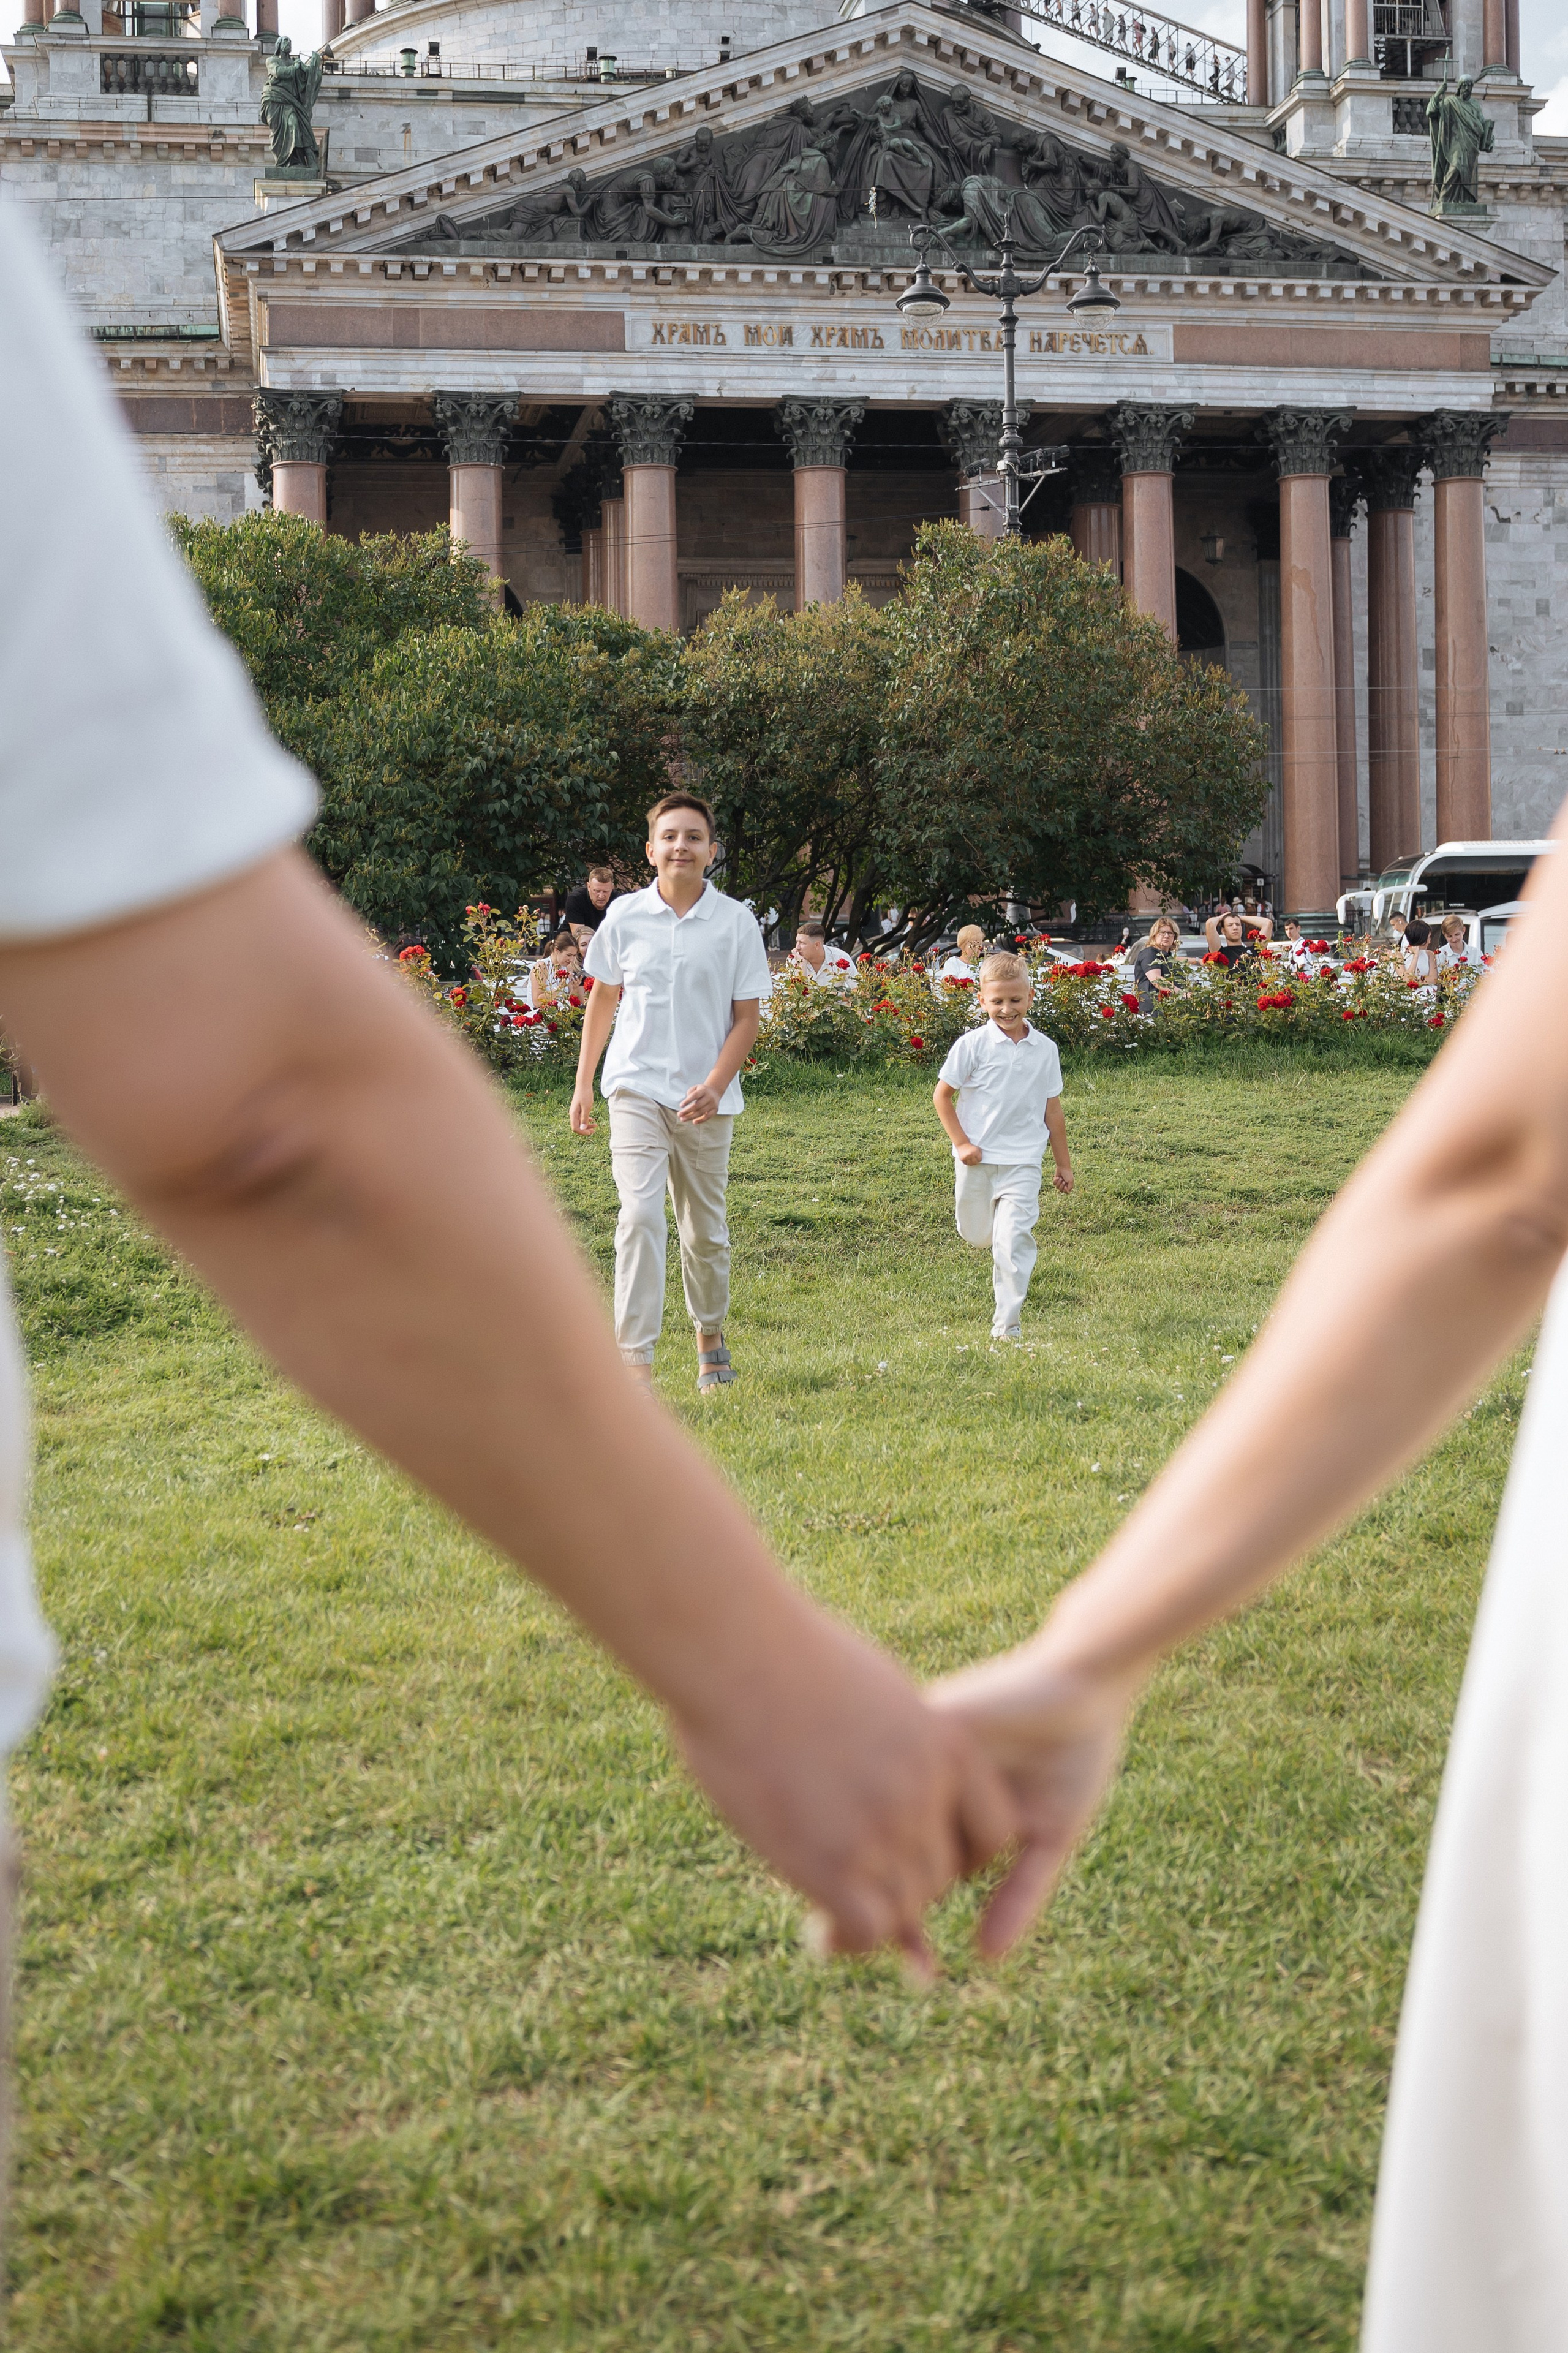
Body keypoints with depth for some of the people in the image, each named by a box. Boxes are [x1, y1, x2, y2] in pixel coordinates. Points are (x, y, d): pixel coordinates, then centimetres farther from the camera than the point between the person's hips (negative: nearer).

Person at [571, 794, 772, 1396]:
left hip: (706, 1099, 1)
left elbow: (747, 1017, -1)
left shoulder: (736, 922, -2)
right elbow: (602, 1001, 13)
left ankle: (710, 1335, 35)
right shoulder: (624, 916, 1)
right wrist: (583, 1085, 14)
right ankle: (635, 1359, -17)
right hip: (636, 1089, 0)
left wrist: (715, 1086, -15)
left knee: (705, 1230, 12)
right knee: (640, 1217, -16)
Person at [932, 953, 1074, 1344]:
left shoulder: (1044, 1050, 1)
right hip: (976, 1159, 0)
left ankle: (1008, 1323, -4)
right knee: (977, 1236, 13)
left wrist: (1064, 1164, 12)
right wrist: (961, 1143, -7)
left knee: (1013, 1240, -11)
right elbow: (943, 1095, 0)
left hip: (1023, 1161, 0)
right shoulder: (973, 1045, -7)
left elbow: (1052, 1109, 9)